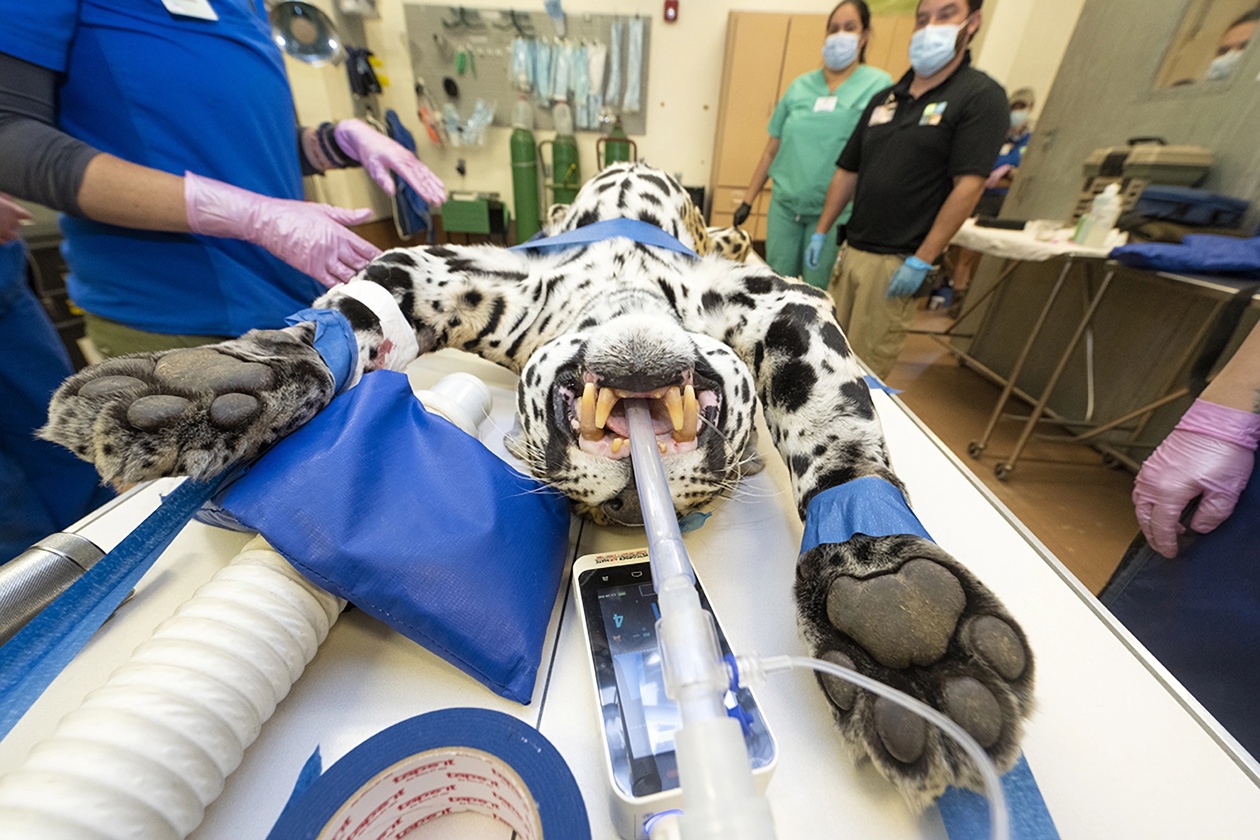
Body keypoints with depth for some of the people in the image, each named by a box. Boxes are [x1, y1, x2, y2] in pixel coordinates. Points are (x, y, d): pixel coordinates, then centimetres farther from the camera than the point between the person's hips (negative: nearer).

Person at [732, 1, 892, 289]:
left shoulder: (879, 85, 1)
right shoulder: (800, 85, 10)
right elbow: (772, 148, 11)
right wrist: (748, 199, 7)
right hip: (784, 204, 3)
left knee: (815, 291, 4)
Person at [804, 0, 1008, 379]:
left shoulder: (981, 96, -3)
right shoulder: (884, 99, 15)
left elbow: (967, 186, -11)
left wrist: (922, 261, -17)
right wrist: (821, 232, 11)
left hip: (897, 262, -6)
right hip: (850, 249, 6)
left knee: (865, 371, -2)